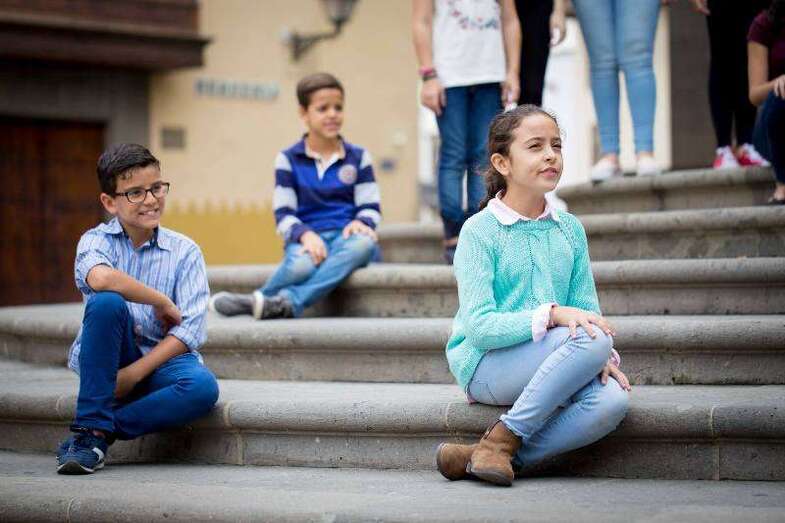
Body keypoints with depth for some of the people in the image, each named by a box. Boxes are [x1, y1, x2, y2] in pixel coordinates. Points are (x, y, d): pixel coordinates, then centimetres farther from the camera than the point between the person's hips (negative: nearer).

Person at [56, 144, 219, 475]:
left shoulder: (185, 252, -1)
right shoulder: (96, 240, -3)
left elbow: (190, 330, -10)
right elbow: (101, 278, -30)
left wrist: (133, 374, -19)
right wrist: (162, 301, -19)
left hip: (161, 360, 1)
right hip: (107, 359, -1)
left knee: (204, 387, -32)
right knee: (106, 302, -31)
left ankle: (95, 434, -18)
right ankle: (92, 424, -24)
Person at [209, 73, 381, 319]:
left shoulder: (358, 157, 12)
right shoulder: (288, 159, 8)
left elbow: (370, 206, 9)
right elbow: (284, 214, 3)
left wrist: (361, 223, -16)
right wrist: (305, 234, -18)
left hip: (345, 236, 2)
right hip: (308, 238, -2)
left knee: (364, 243, -38)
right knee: (301, 265, -40)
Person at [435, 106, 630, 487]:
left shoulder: (570, 229, 11)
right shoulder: (479, 231, -6)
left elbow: (586, 309, 9)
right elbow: (478, 326, -16)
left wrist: (603, 357, -13)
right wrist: (553, 313, -27)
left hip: (543, 367, 5)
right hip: (484, 365, -5)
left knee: (611, 400, -27)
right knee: (590, 340, -30)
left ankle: (479, 457, -22)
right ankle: (502, 440, -19)